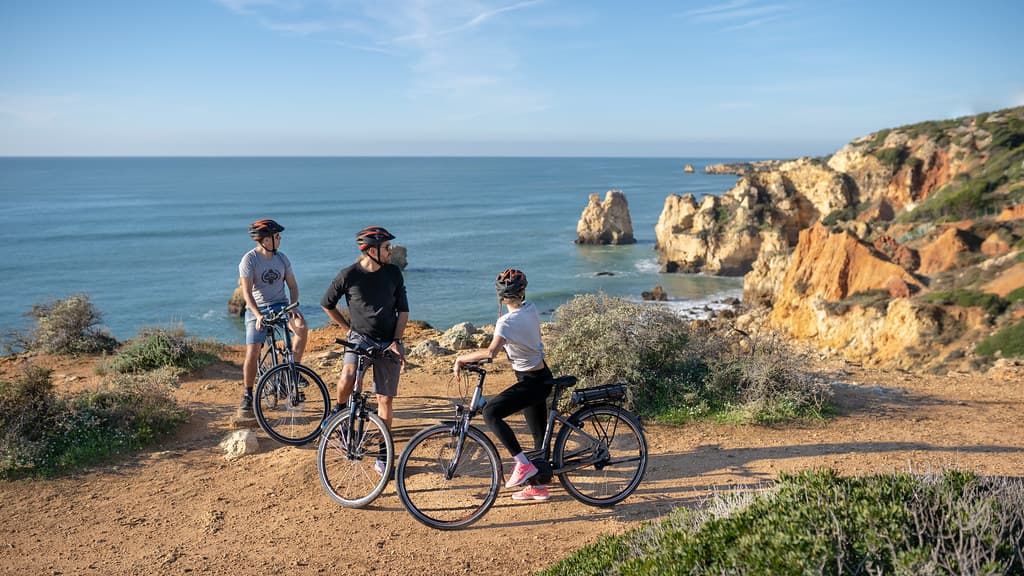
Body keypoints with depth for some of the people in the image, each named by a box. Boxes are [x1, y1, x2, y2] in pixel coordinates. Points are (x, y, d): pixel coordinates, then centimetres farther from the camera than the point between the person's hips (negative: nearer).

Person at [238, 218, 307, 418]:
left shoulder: (282, 258, 5)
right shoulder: (249, 260, -9)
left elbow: (292, 285, 7)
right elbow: (247, 292, -16)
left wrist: (293, 306, -11)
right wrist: (258, 315, -28)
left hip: (280, 305, 3)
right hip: (257, 309, -3)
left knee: (301, 326, -28)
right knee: (252, 353, -11)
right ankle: (247, 396, 7)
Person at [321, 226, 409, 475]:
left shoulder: (394, 273, 2)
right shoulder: (349, 275, -7)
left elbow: (403, 309, 6)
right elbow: (327, 304, 7)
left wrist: (397, 341, -5)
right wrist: (348, 328, 6)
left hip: (388, 343, 2)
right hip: (360, 338, -2)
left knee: (385, 400, 3)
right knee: (347, 378, -31)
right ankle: (339, 409, 4)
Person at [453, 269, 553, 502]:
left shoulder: (507, 321, -22)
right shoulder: (531, 309, 2)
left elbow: (490, 352, -35)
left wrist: (461, 358, -24)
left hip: (532, 382, -9)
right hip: (541, 377, 9)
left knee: (491, 412, -19)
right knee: (539, 433, 15)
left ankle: (523, 463, -17)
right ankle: (539, 487, 26)